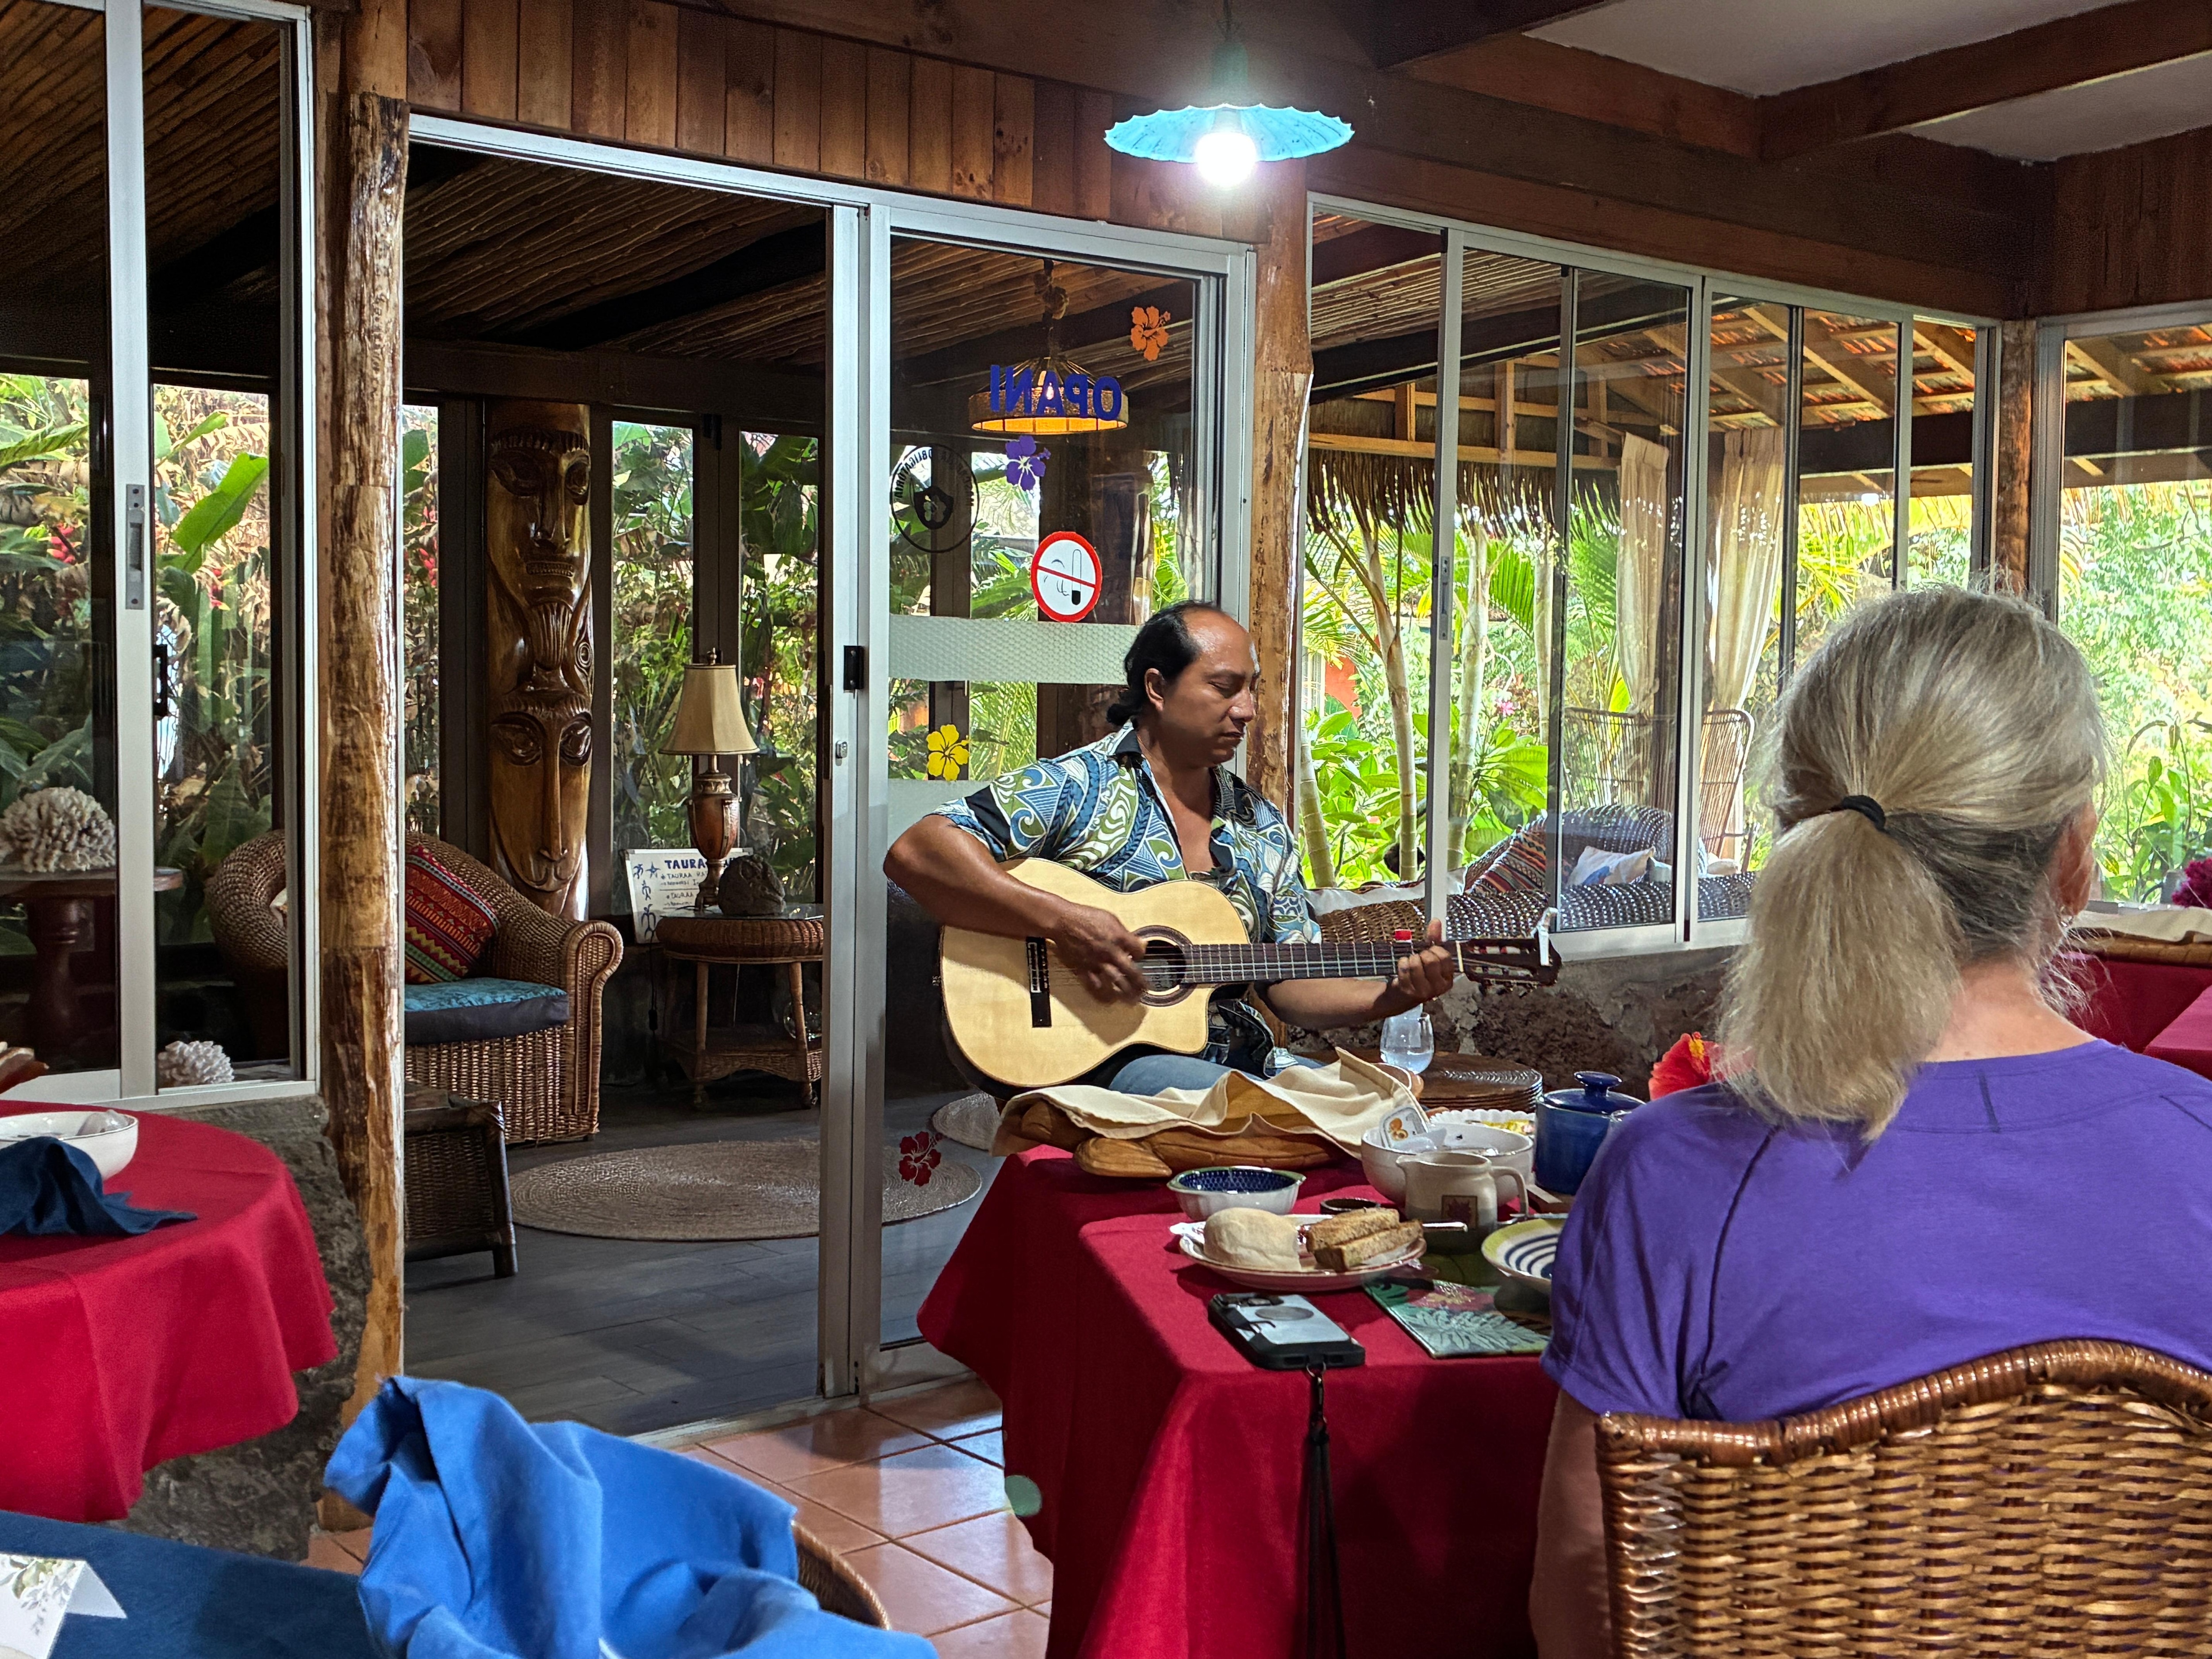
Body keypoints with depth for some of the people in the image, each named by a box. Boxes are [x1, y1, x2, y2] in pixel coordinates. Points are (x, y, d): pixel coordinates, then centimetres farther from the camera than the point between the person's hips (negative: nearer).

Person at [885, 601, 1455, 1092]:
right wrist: (1061, 920, -23)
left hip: (1239, 1061, 7)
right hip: (1104, 1060, -7)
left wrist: (1393, 994, -3)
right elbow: (915, 855, -15)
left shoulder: (1262, 828, 17)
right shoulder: (1075, 787, -4)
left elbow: (1293, 984, 16)